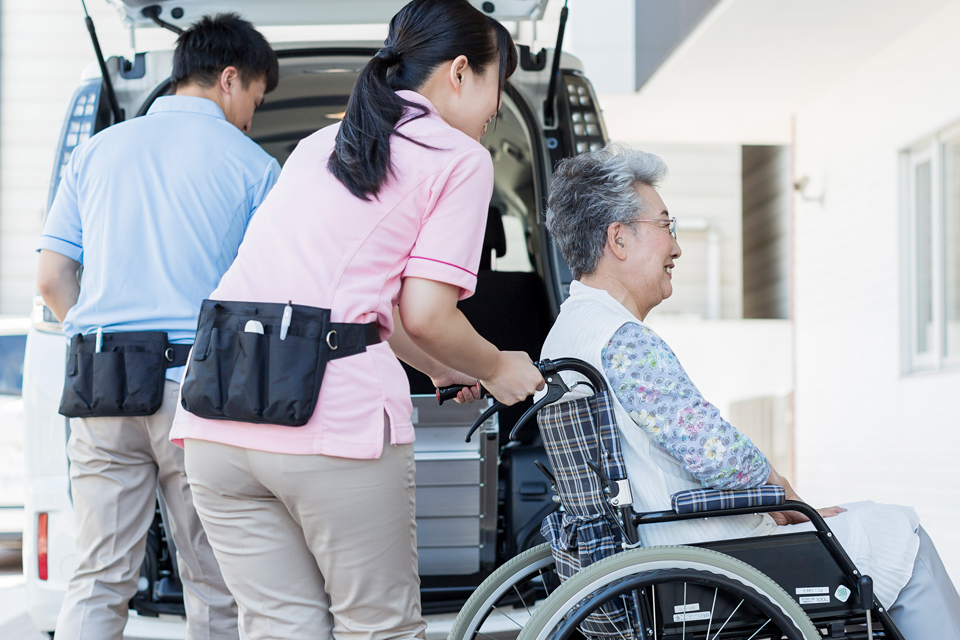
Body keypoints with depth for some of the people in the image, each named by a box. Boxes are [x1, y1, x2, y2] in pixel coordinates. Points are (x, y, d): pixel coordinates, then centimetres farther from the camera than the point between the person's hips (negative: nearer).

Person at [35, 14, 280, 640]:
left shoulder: (96, 150, 13)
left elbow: (51, 279, 9)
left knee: (98, 581, 8)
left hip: (98, 383, 4)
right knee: (215, 588, 7)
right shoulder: (252, 165, 2)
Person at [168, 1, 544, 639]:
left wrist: (440, 367, 38)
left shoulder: (320, 144, 25)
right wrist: (497, 370, 14)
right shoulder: (459, 157, 3)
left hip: (215, 416, 7)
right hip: (335, 417, -6)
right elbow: (425, 315, -5)